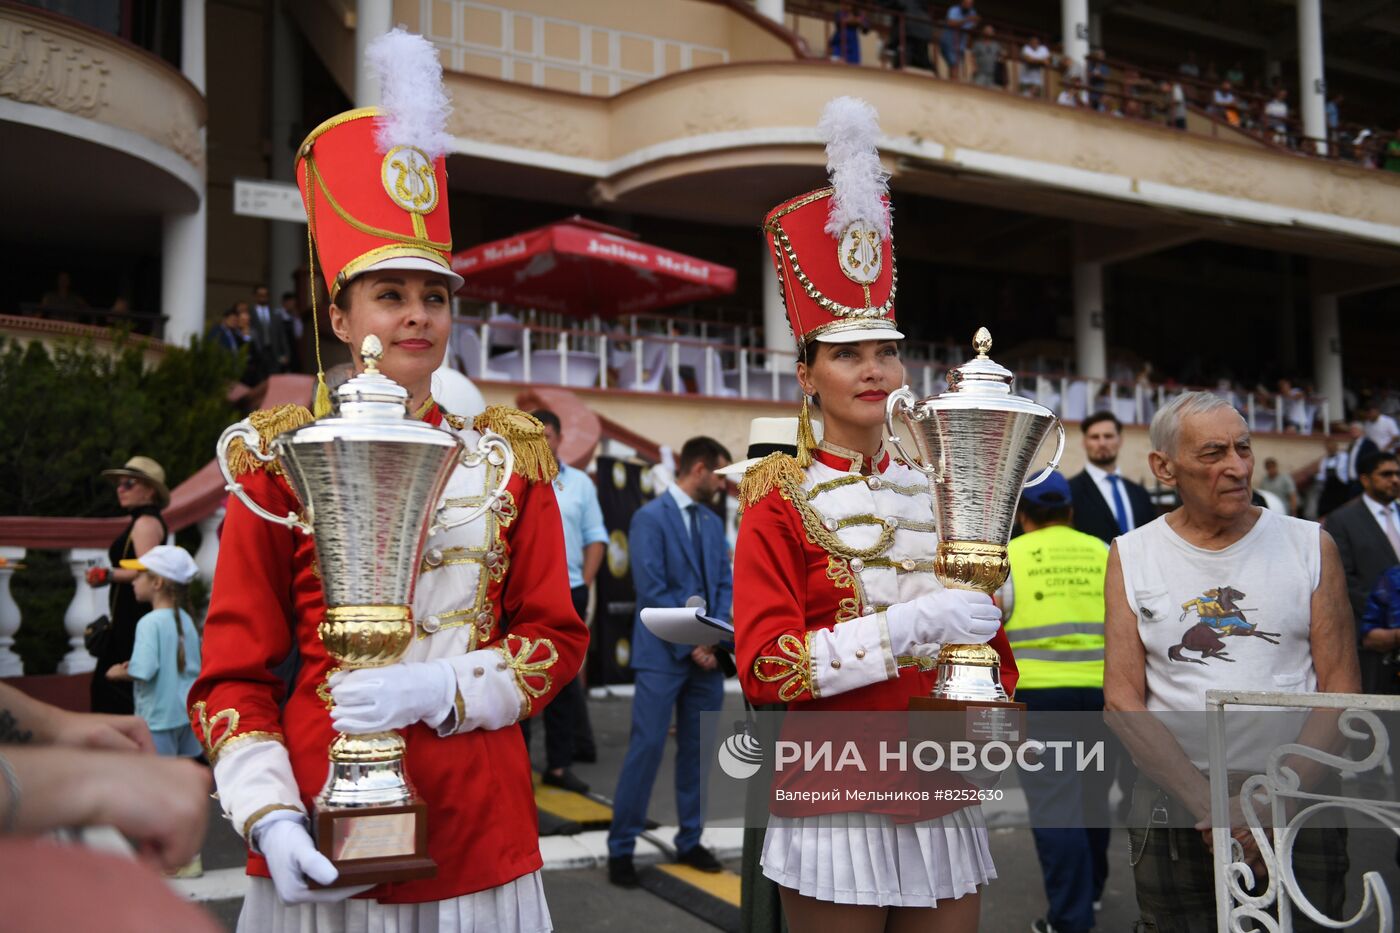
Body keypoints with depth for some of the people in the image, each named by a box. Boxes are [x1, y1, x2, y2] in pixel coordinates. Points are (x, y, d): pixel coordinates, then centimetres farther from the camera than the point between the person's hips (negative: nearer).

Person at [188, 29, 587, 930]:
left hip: (481, 835, 2)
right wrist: (269, 818, -14)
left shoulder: (509, 456, 3)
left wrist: (443, 687, -14)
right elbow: (234, 673, -1)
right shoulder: (281, 459, -1)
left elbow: (559, 638, 3)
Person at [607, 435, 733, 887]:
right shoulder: (650, 517, -8)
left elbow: (725, 583, 11)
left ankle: (690, 841, 20)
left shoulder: (713, 522, 14)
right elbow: (652, 590, -13)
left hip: (706, 653, 6)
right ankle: (621, 848, 4)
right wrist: (688, 646, -13)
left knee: (698, 749, 9)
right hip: (663, 654, -6)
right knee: (647, 746, -7)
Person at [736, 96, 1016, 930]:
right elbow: (764, 666, -15)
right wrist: (911, 625, -22)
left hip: (944, 804, 5)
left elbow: (988, 642, 16)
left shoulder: (942, 495, 9)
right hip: (836, 811, -4)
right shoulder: (780, 501, -6)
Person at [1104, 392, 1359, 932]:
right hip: (1172, 806, 0)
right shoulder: (1131, 555, 1)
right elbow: (1123, 700, -4)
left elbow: (1341, 691, -2)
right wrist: (1208, 803, -13)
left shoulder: (1310, 545, 2)